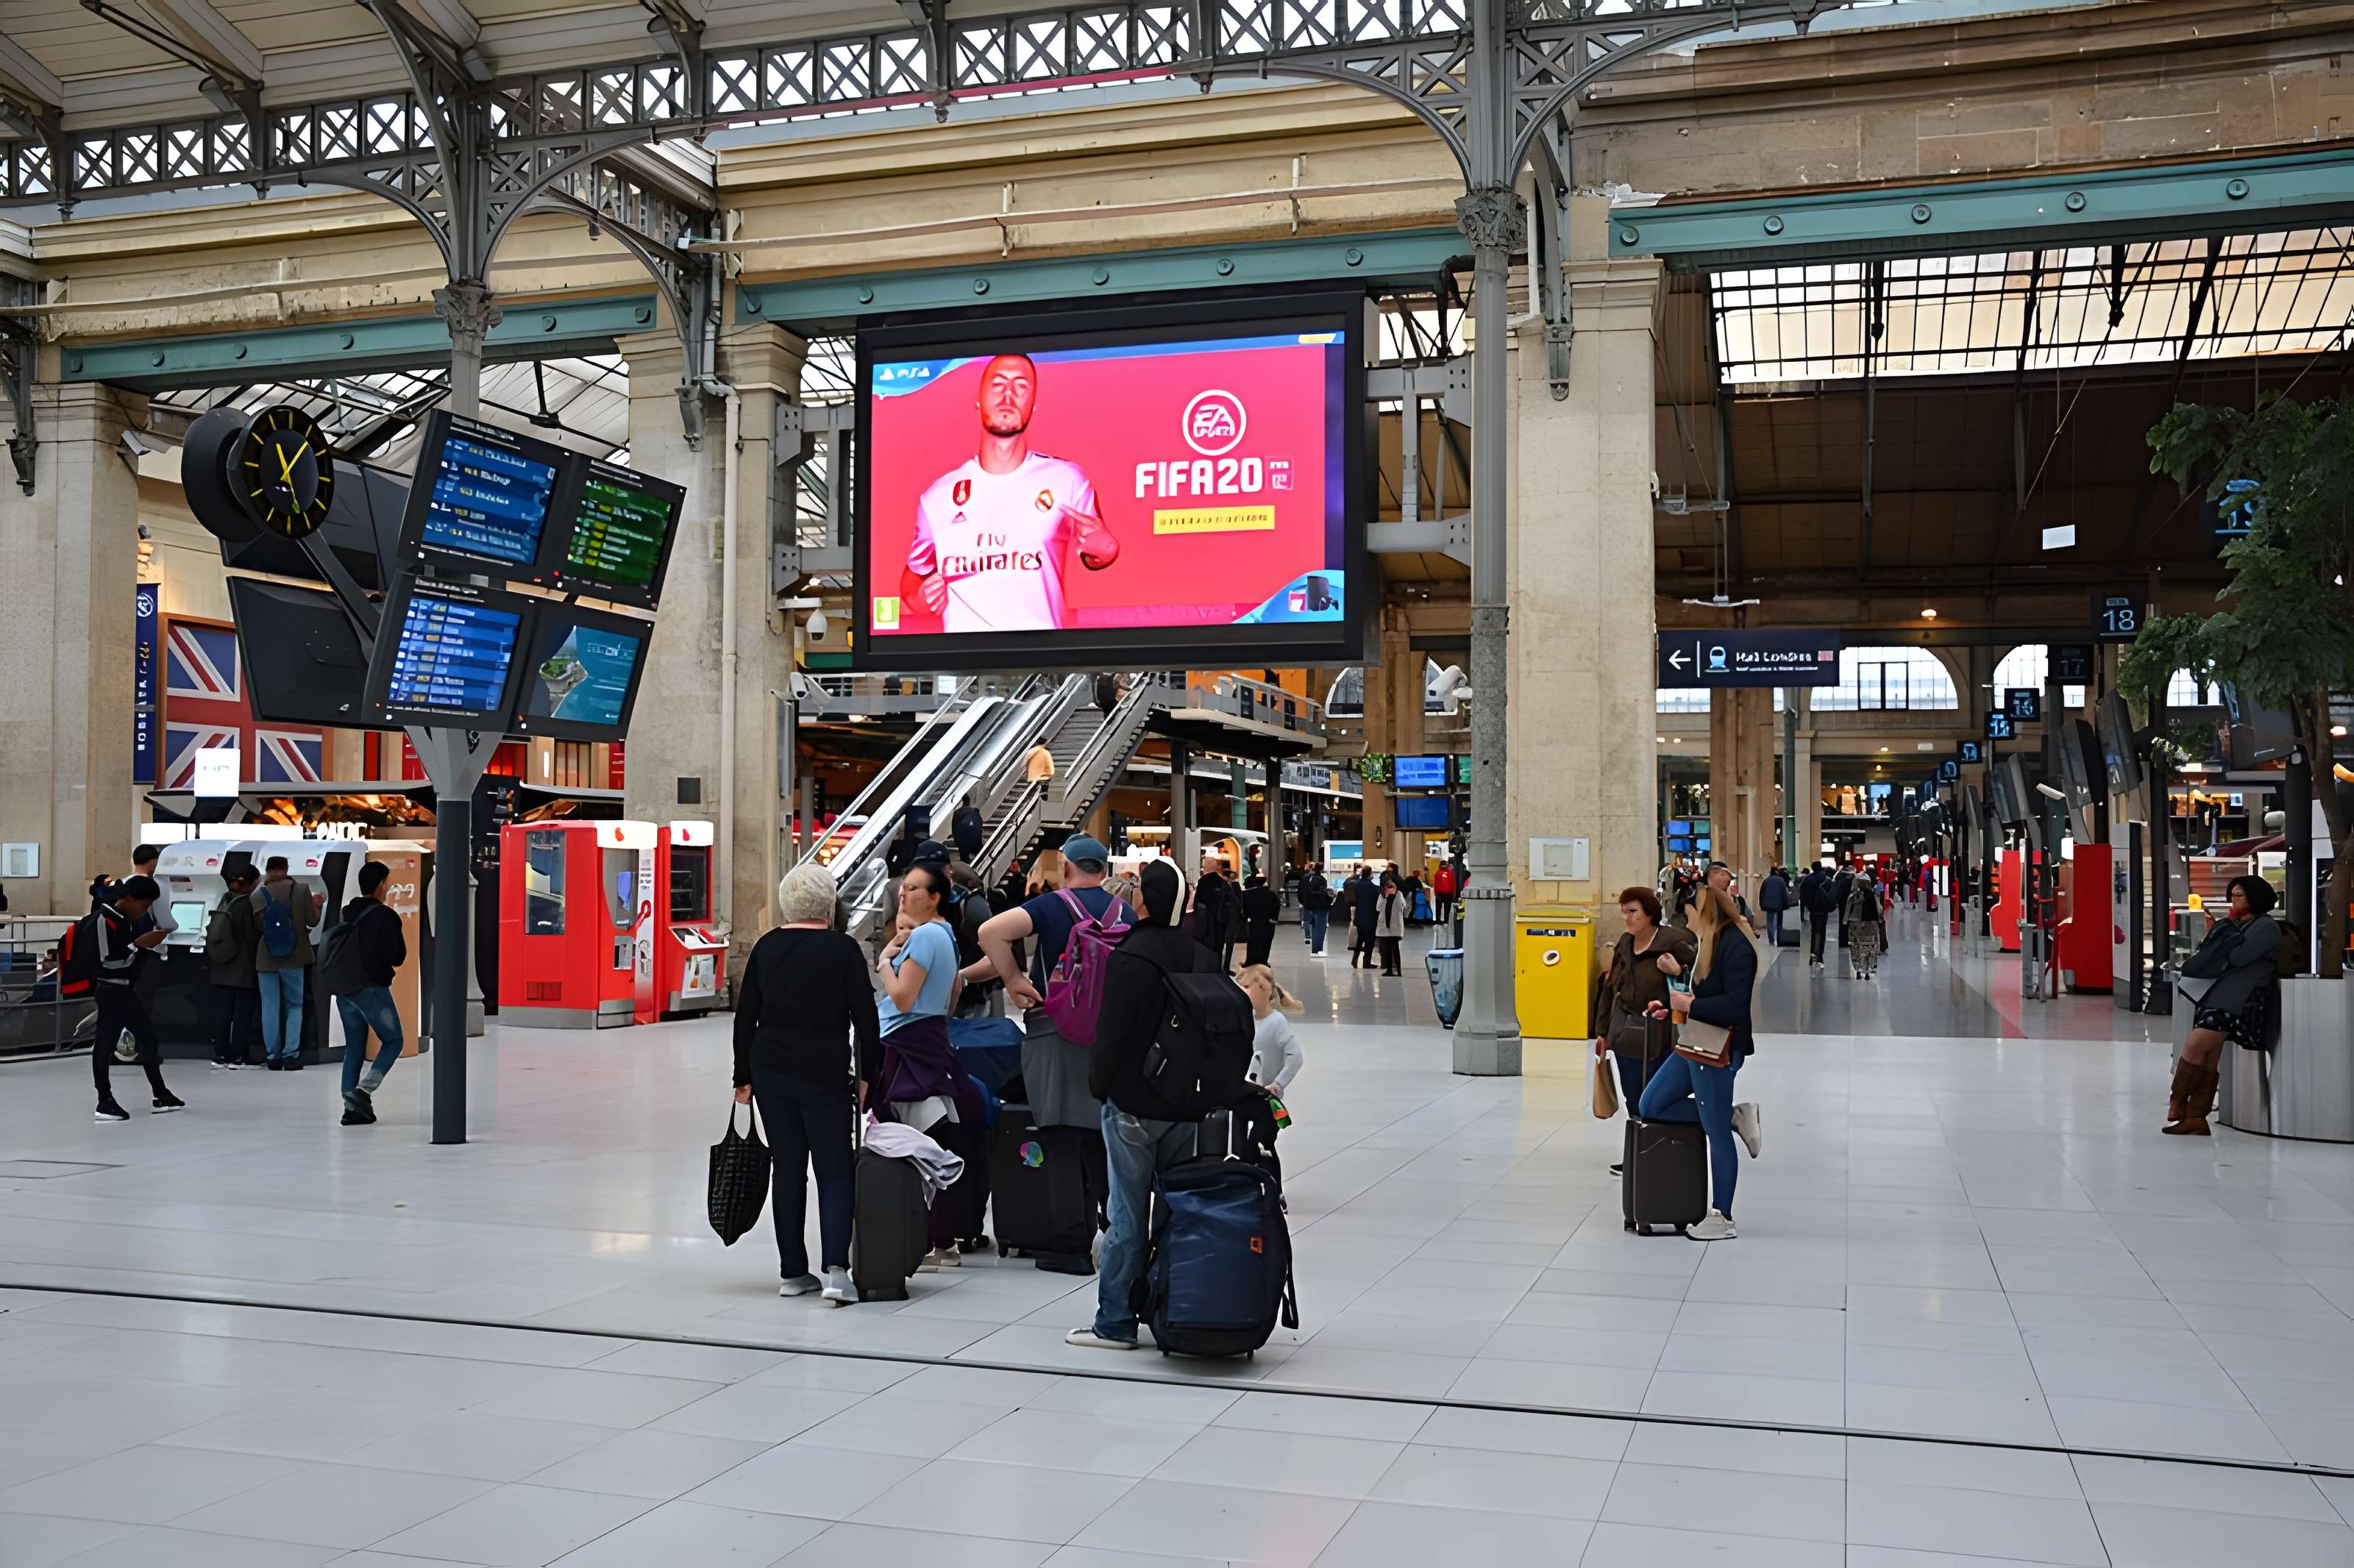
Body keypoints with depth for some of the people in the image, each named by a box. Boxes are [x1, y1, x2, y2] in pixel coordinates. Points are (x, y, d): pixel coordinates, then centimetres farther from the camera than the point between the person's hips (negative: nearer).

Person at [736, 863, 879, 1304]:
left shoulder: (766, 948, 5)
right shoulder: (843, 949, -5)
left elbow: (745, 1016, 7)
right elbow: (865, 1018, -6)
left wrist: (744, 1077, 13)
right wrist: (869, 1075, 1)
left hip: (771, 1072, 4)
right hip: (825, 1074, -3)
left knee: (787, 1168, 11)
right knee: (835, 1169, 2)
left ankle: (793, 1271, 15)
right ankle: (835, 1268, -12)